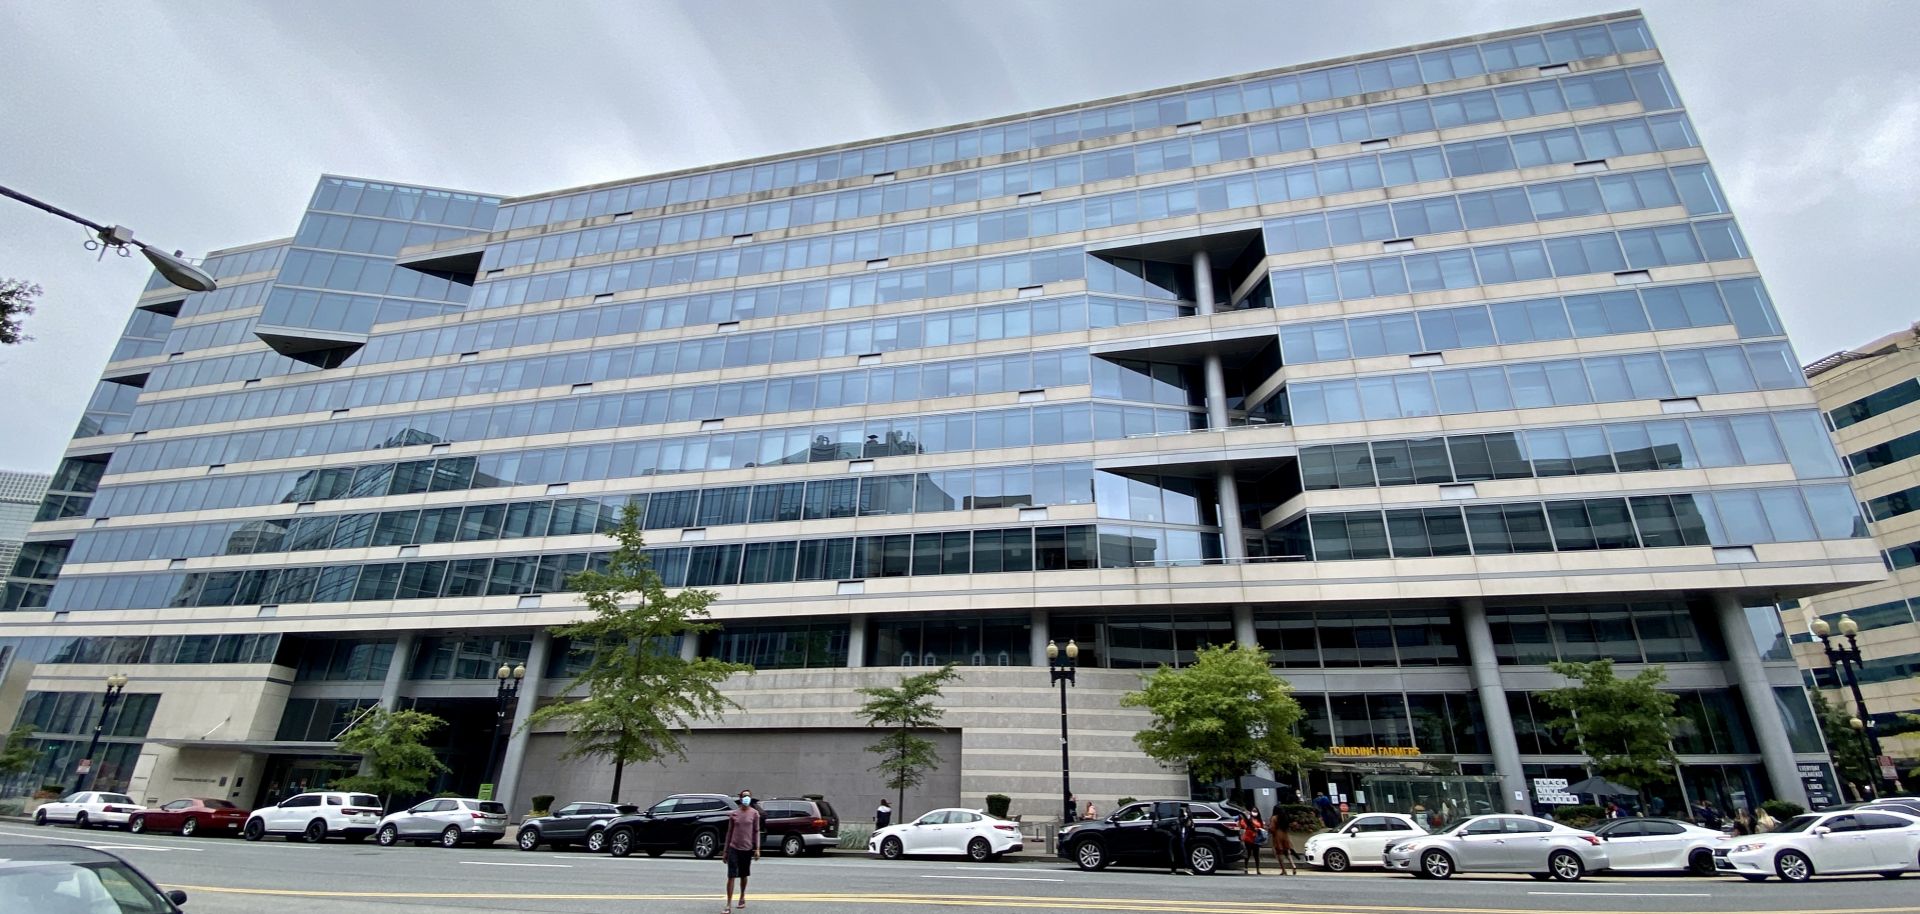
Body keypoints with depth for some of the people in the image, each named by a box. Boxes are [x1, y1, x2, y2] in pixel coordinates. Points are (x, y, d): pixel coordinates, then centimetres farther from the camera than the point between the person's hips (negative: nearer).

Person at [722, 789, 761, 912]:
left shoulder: (754, 813, -2)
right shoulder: (733, 814, 1)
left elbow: (756, 831, 0)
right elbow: (729, 832, 7)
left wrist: (757, 849, -6)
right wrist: (725, 850, 7)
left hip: (747, 849, 0)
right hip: (733, 848, 0)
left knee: (743, 875, 15)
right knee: (731, 876, -7)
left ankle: (742, 898, 35)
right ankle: (729, 905, -4)